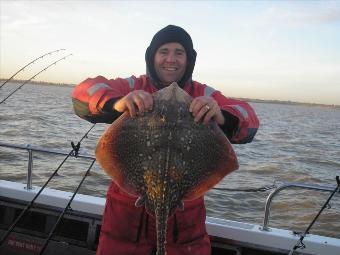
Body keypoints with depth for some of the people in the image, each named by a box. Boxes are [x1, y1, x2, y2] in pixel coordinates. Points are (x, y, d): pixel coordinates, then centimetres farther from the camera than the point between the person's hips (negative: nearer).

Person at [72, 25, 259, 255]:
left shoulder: (204, 96, 0)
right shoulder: (132, 87, -2)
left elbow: (248, 120, -12)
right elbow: (85, 91, -16)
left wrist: (221, 117, -35)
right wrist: (117, 103, -37)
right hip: (128, 209, 0)